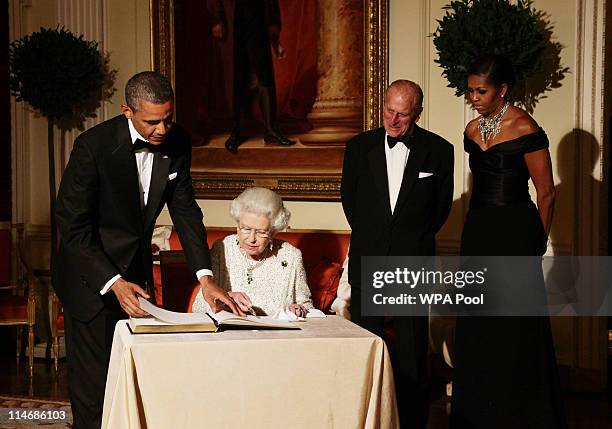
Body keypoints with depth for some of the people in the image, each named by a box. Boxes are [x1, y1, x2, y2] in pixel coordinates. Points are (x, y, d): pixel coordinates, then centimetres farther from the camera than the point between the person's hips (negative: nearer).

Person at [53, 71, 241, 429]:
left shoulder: (177, 143, -8)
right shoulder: (94, 145, -24)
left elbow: (185, 210, 1)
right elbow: (73, 226, -21)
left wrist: (206, 276, -10)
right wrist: (113, 282, -28)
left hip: (137, 268, 5)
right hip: (91, 276, -5)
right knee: (94, 381, 0)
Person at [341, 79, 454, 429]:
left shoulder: (438, 150, -1)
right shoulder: (360, 147, 4)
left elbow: (441, 206, 9)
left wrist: (416, 239, 10)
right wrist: (369, 238, 12)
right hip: (367, 262, 2)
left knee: (413, 351, 2)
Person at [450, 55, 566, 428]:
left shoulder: (525, 129, -11)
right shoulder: (473, 130, 9)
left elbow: (546, 193, -6)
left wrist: (537, 242, 2)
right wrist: (479, 224, 16)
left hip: (514, 232, -7)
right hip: (478, 230, 7)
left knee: (514, 327, -1)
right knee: (476, 327, 9)